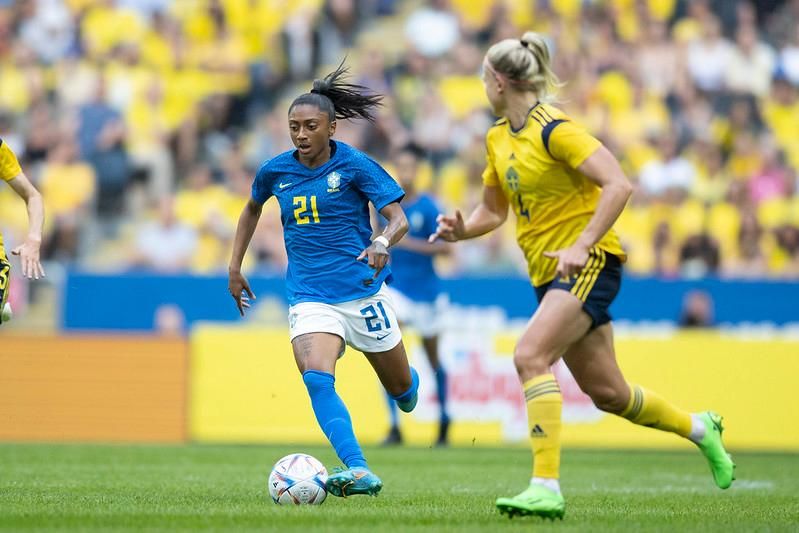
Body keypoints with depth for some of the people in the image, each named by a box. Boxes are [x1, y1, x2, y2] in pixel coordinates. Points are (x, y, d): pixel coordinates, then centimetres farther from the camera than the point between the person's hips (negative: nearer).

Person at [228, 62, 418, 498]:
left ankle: (408, 385, 53)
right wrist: (235, 267, 21)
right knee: (317, 380, -26)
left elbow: (399, 219, -12)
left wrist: (383, 242, -34)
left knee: (401, 390, 13)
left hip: (362, 291, -1)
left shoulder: (354, 165, -8)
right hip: (309, 296, 1)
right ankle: (358, 472, -34)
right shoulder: (275, 171, 3)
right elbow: (252, 209, 24)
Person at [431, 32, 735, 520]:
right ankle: (701, 429, 37)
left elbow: (619, 185, -23)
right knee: (608, 394, 13)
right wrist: (461, 229, -1)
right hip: (549, 275, 9)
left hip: (589, 265, -9)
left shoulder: (554, 129, -16)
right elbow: (494, 210, 20)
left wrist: (581, 245, -29)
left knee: (530, 356, -26)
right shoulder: (498, 137, 10)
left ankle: (546, 488, -28)